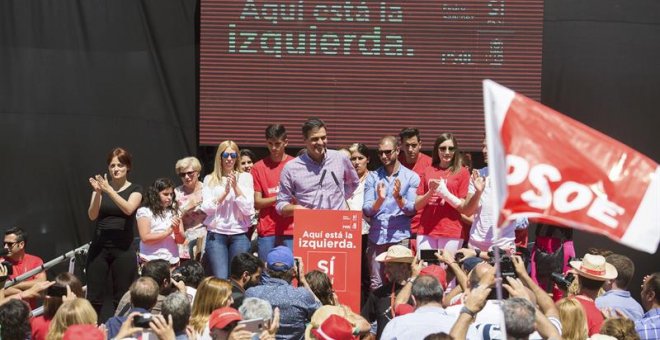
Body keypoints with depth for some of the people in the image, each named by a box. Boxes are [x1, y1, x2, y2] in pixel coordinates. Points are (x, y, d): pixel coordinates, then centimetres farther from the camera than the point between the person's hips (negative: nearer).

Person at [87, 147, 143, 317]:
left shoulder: (135, 189, 3)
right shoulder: (101, 186, 8)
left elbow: (128, 209, -17)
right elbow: (92, 215, -4)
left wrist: (109, 190, -26)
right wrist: (98, 192, -20)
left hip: (123, 248, -2)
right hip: (99, 246, 2)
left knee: (122, 300, 1)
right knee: (93, 298, -1)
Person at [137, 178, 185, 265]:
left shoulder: (174, 212, 10)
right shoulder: (144, 211, -3)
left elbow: (181, 240, 9)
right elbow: (145, 238, -12)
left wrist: (177, 231, -12)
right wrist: (168, 232, -14)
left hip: (172, 261, 4)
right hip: (151, 261, -4)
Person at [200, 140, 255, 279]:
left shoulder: (245, 177, 9)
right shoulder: (210, 179, 9)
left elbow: (248, 209, 1)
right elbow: (206, 208, -1)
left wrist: (236, 187, -8)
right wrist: (225, 192, -10)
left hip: (239, 235, 1)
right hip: (216, 234, 0)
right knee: (220, 278, -9)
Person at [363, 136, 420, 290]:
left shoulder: (411, 177, 5)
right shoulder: (373, 177, 11)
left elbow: (412, 210, -1)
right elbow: (366, 210, 3)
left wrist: (398, 197, -18)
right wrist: (379, 200, -16)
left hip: (400, 237, -2)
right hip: (376, 237, 2)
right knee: (376, 285, 2)